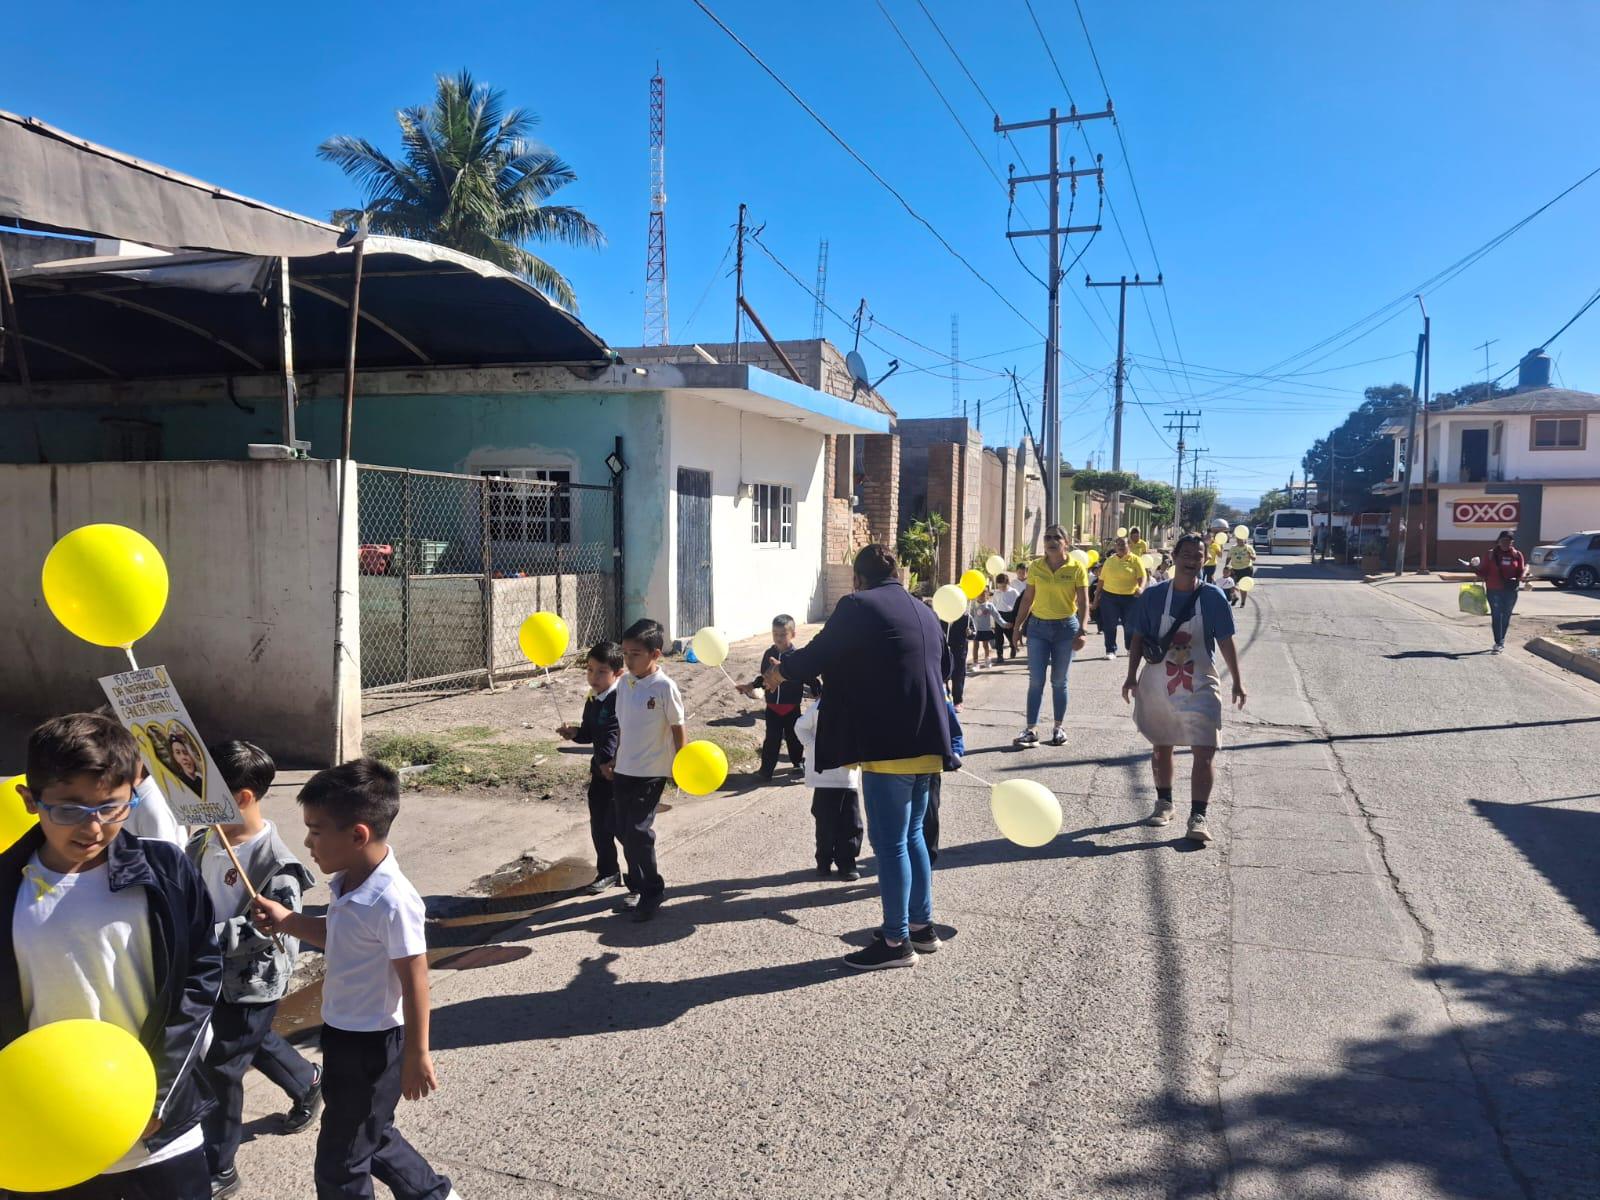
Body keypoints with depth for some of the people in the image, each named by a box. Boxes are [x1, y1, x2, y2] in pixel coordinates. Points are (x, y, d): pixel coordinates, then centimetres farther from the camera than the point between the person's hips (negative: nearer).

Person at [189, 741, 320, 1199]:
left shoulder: (275, 861, -25)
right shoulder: (202, 842, -4)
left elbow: (271, 927, -29)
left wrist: (207, 934, -33)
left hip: (253, 981, -7)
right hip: (213, 972, 7)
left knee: (220, 1068, 1)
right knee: (257, 1042, 27)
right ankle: (308, 1085, 55)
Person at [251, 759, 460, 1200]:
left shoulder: (392, 901, -31)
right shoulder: (347, 882, -5)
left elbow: (414, 983, -23)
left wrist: (416, 1056, -14)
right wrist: (289, 922, 0)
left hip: (372, 1046, -9)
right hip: (342, 1034, 9)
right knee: (371, 1137, 27)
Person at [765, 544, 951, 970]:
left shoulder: (858, 606, -8)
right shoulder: (925, 612, 16)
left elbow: (817, 655, -5)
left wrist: (779, 672, 14)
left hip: (888, 745, -8)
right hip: (926, 743, 8)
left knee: (889, 842, 0)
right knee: (912, 835, 19)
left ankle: (896, 941, 7)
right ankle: (921, 925, 28)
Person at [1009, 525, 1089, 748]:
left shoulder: (1076, 568, -5)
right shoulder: (1035, 567, 1)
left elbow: (1083, 602, -6)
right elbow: (1027, 599, 7)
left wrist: (1081, 631, -14)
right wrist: (1018, 625, 4)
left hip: (1065, 627, -1)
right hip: (1038, 626, 1)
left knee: (1059, 681, 8)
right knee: (1036, 680, -1)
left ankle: (1058, 728, 21)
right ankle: (1031, 730, 1)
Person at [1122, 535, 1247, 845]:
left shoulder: (1213, 596, -4)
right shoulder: (1153, 595, -3)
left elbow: (1225, 641, 1)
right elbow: (1138, 639, 3)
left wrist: (1237, 681, 1)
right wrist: (1132, 676, -3)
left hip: (1200, 686, -1)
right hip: (1157, 685, 2)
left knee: (1204, 751, -10)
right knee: (1161, 747, 14)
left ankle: (1198, 817, -6)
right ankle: (1164, 804, 32)